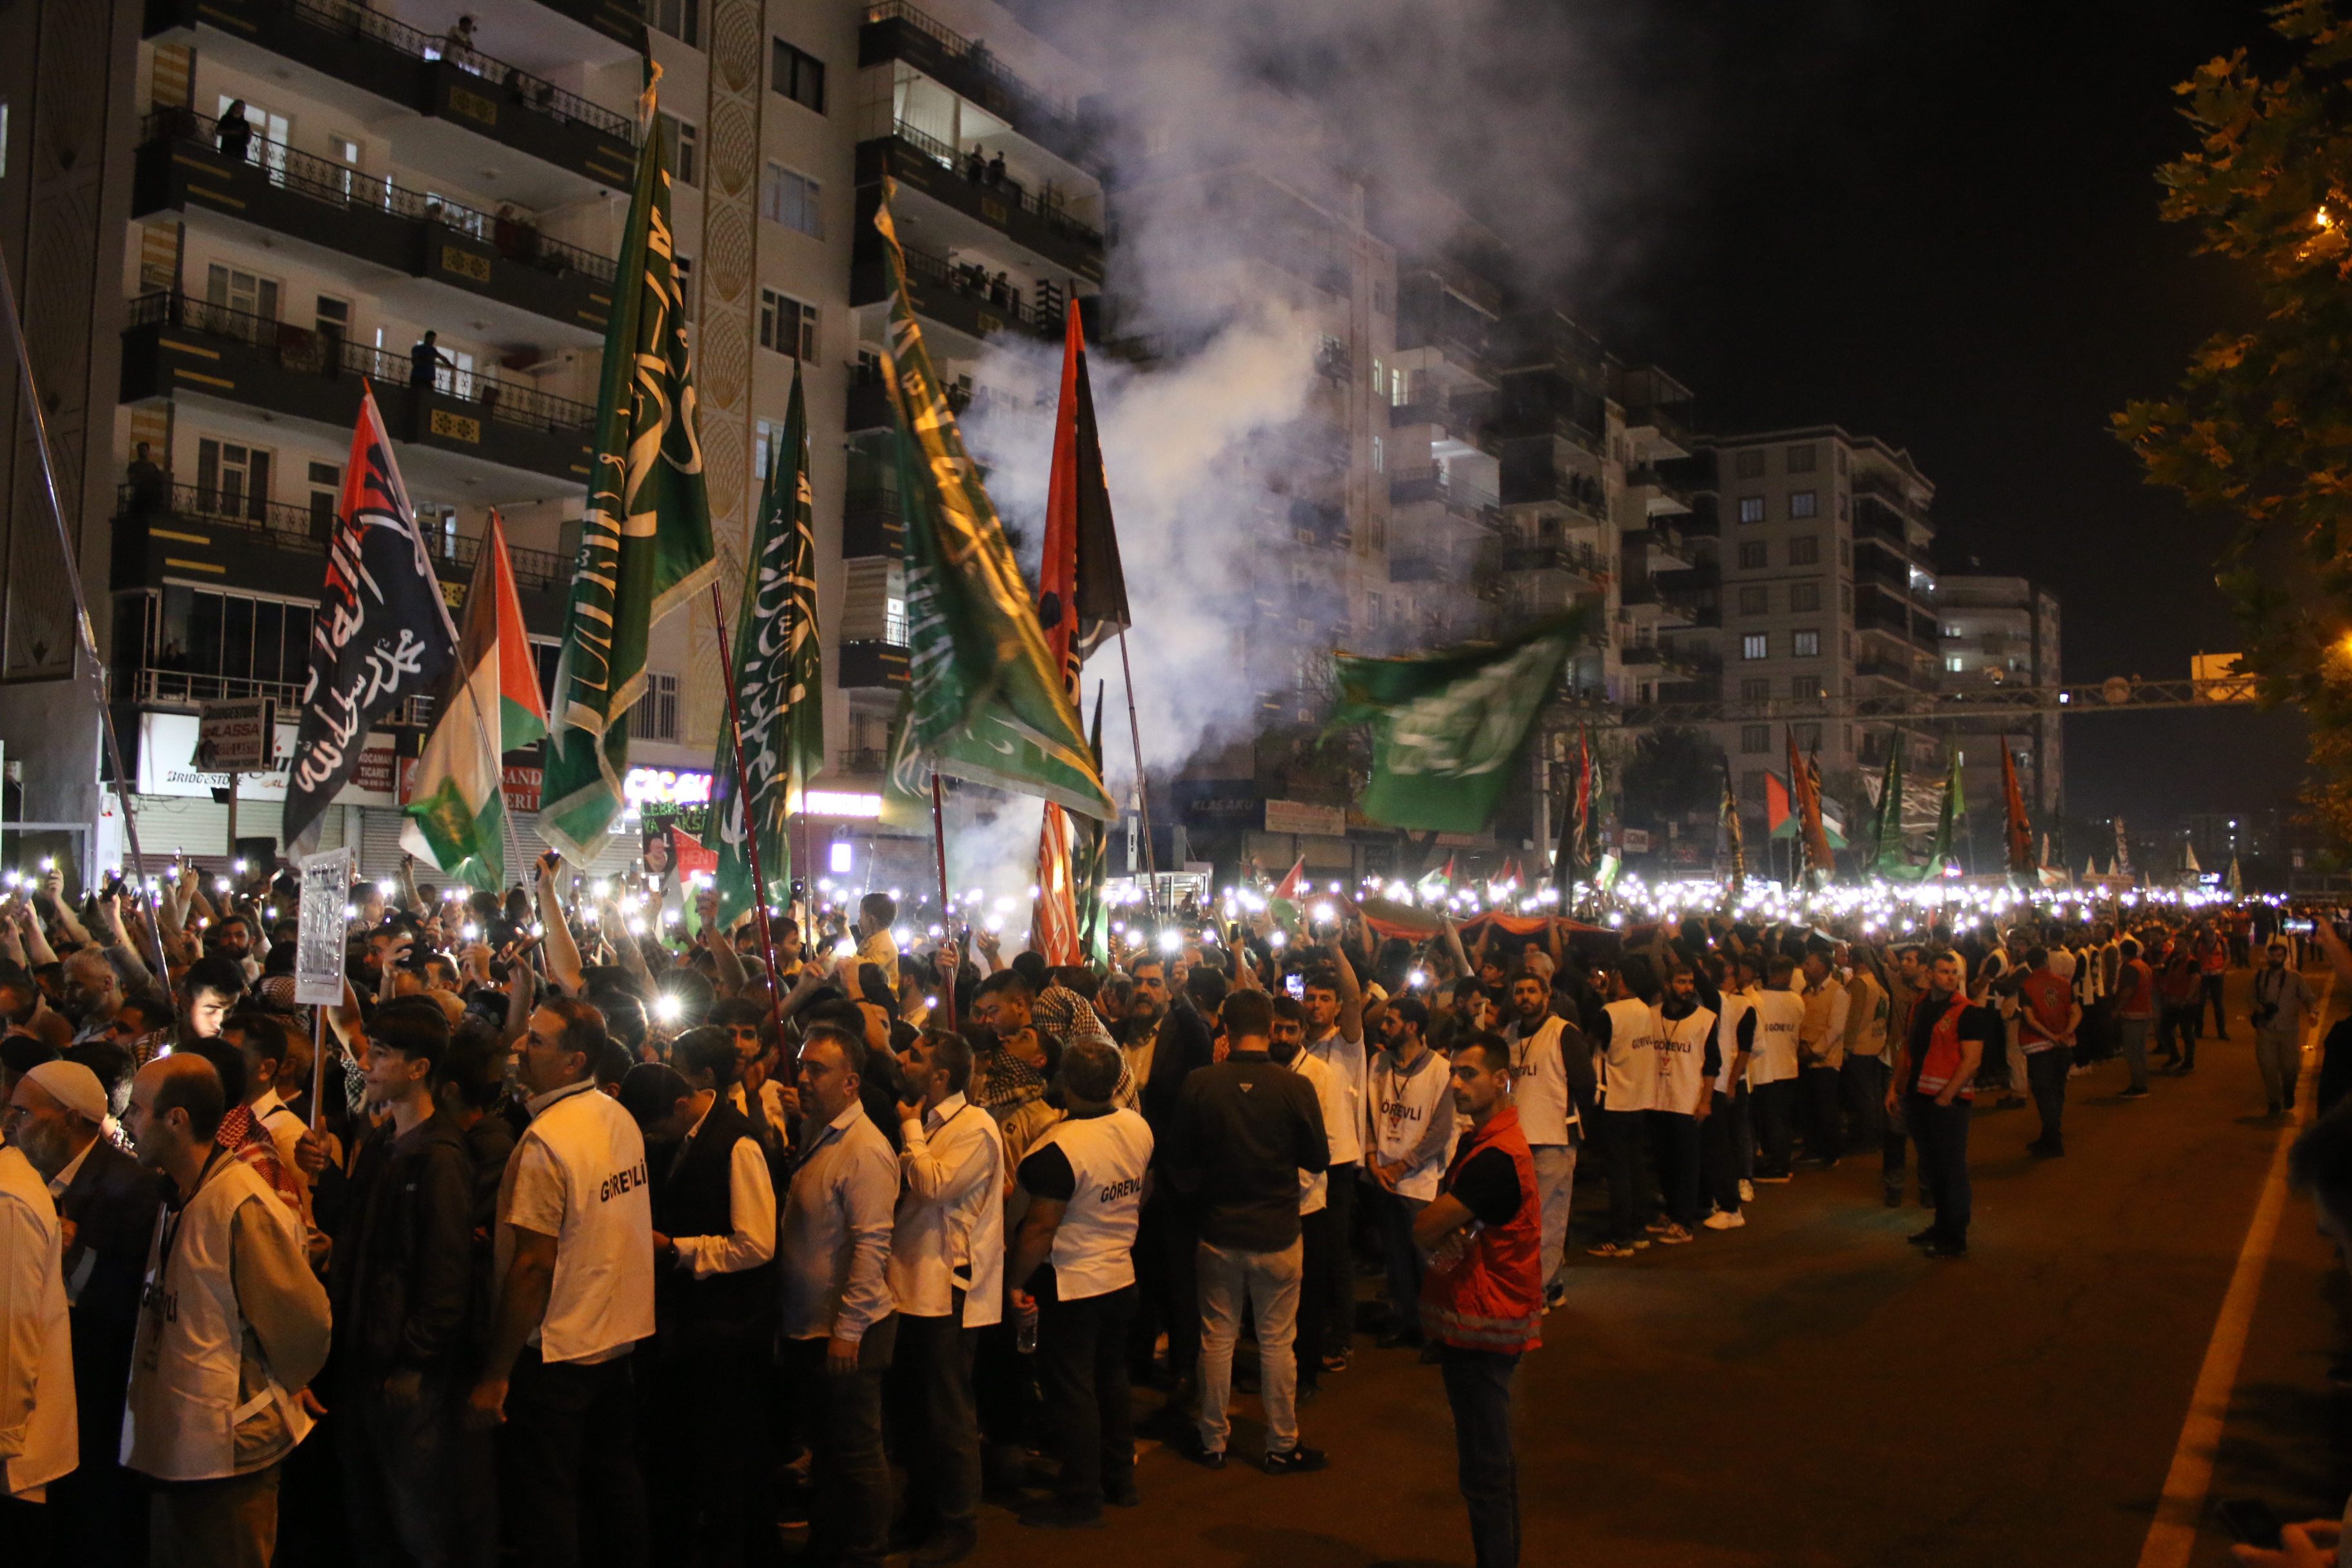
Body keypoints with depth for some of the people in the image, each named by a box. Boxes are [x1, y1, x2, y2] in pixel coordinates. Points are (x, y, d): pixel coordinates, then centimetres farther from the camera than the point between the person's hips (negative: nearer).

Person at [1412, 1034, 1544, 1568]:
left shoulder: (1496, 1159, -24)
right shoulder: (1477, 1143, 10)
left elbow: (1424, 1230, -24)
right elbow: (1429, 1233, 10)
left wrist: (1441, 1229, -3)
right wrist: (1449, 1233, -12)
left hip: (1484, 1329, -10)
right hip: (1472, 1323, 10)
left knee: (1484, 1469, -2)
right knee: (1492, 1458, 20)